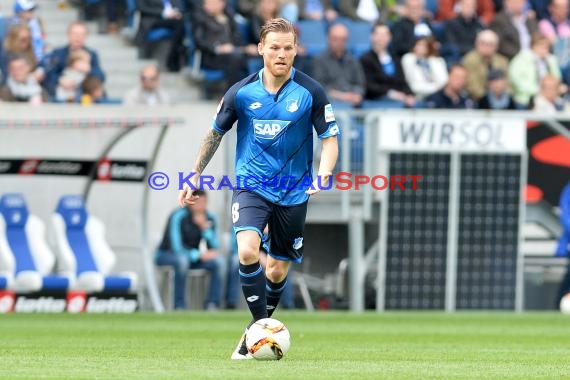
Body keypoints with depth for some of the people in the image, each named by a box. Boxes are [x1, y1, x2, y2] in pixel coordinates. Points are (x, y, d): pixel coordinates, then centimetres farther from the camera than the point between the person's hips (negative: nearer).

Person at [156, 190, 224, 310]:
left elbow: (214, 248, -12)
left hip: (192, 256, 6)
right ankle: (179, 307, -33)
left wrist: (205, 227, -26)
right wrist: (199, 255, -29)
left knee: (218, 261, -19)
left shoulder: (210, 218, -6)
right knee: (182, 260, -40)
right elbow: (177, 248, -29)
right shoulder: (178, 217, -23)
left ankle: (211, 305, -20)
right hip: (166, 255, -6)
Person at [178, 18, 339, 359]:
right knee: (248, 251, -25)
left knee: (278, 270, 8)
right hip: (251, 186, 0)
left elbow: (330, 138, -4)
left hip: (293, 192, 1)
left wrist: (323, 176, -22)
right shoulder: (242, 92, -5)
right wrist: (195, 177, 12)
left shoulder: (311, 92, -8)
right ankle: (260, 325, -13)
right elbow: (216, 133, 9)